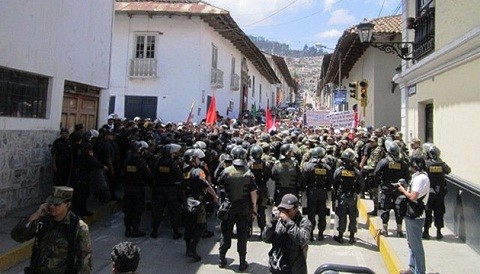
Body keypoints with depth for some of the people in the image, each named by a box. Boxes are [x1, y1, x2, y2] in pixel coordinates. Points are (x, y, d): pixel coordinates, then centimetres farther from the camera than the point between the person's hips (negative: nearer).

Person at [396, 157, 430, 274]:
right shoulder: (417, 177, 11)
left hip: (416, 216, -10)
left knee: (416, 244, -1)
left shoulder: (421, 178, -19)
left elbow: (413, 197, -25)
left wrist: (403, 190, -10)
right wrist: (403, 189, 1)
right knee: (411, 242, 18)